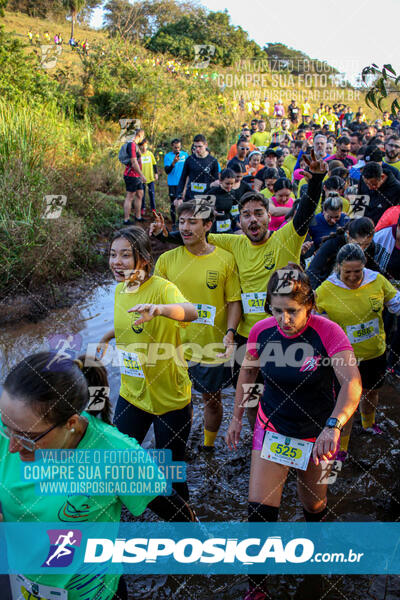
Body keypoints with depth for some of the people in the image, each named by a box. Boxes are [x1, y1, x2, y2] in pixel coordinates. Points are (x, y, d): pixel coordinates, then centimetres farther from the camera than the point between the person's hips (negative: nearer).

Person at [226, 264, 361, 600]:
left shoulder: (328, 332, -23)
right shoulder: (261, 331, -13)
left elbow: (352, 383, -33)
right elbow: (248, 373, 5)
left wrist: (333, 427, -47)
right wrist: (237, 417, 8)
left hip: (317, 433, -1)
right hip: (272, 429, 2)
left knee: (313, 503, 19)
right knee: (260, 508, -5)